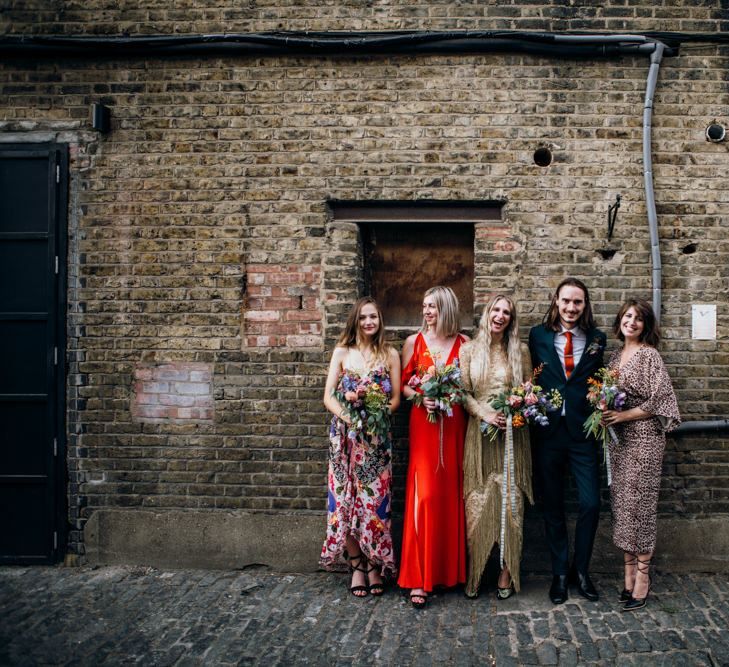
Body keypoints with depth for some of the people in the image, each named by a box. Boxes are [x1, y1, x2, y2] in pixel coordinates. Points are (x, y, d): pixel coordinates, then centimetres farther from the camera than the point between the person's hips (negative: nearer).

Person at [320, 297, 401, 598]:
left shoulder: (390, 355, 5)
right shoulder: (342, 352, 6)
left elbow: (396, 398, 4)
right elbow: (328, 397, 1)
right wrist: (348, 417, -16)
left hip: (377, 437, 0)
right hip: (345, 435, 1)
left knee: (375, 499, 0)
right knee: (346, 498, 1)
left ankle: (374, 565, 15)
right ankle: (356, 565, 13)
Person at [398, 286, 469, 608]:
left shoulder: (464, 343, 5)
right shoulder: (414, 342, 4)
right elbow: (403, 384, 6)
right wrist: (422, 398, -12)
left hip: (454, 423, 2)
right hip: (423, 422, -1)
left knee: (451, 492, 6)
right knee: (424, 494, -8)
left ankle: (450, 568, 20)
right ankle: (418, 578, -4)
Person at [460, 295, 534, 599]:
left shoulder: (520, 351, 8)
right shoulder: (469, 350, 5)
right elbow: (463, 392, 2)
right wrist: (485, 413, -12)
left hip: (512, 434, 1)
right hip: (479, 434, 0)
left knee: (511, 502, -1)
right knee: (477, 503, -2)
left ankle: (507, 573, 9)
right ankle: (473, 572, 9)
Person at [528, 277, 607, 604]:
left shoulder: (596, 338, 5)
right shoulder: (538, 335, 4)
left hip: (583, 431, 0)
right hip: (548, 430, 0)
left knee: (590, 503, -2)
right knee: (553, 506, 9)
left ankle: (580, 570, 19)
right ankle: (559, 573, 23)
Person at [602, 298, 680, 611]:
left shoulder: (649, 355, -9)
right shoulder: (615, 356, 12)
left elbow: (659, 401, -13)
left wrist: (623, 415, -16)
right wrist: (604, 413, 1)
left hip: (643, 438, -7)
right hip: (617, 439, 7)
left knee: (639, 503, -2)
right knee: (621, 503, 9)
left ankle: (642, 577, 8)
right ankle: (628, 574, 18)